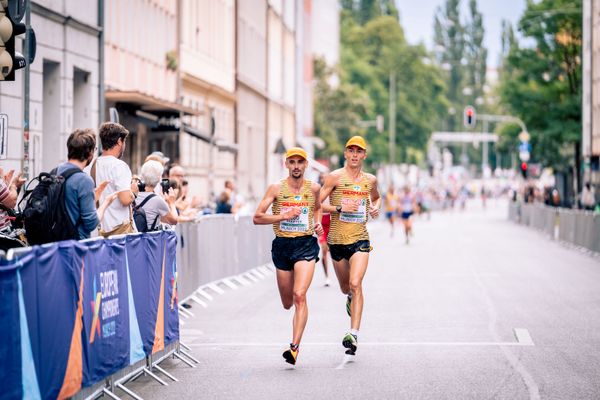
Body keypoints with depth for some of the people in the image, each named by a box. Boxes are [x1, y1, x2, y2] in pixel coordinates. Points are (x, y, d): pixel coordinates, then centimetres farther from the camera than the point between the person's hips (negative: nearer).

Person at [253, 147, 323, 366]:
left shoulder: (314, 188, 4)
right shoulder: (276, 188, -3)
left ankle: (295, 346, -22)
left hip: (306, 245, -1)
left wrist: (318, 223, 8)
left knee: (299, 296, -19)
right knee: (287, 303, 11)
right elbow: (257, 218, -6)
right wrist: (284, 216, -16)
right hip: (282, 246, 1)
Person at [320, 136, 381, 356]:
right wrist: (339, 208, -19)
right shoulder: (335, 177, -4)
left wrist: (376, 207, 7)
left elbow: (376, 198, 29)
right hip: (337, 240, 0)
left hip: (360, 240, 0)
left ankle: (354, 334, -21)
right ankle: (350, 298, 55)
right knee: (345, 287, 16)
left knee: (355, 284, -18)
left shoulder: (370, 180, 7)